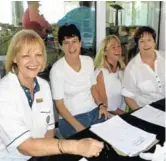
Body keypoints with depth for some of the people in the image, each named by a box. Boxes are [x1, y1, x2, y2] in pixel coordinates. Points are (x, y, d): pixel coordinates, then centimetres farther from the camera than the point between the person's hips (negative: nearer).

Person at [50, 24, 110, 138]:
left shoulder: (89, 61, 0)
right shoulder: (57, 69, -16)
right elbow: (59, 104, -12)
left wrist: (101, 105, -3)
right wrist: (78, 126, -19)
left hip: (94, 112, 5)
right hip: (71, 118, -5)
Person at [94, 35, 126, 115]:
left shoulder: (121, 70, 5)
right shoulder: (101, 72, -15)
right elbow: (104, 103, -13)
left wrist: (123, 112, 4)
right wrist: (121, 113, -7)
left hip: (122, 112, 6)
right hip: (109, 115, -6)